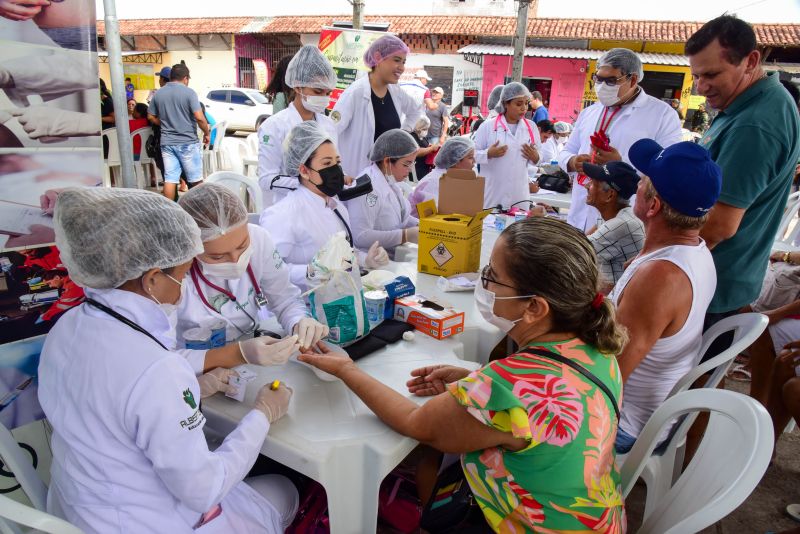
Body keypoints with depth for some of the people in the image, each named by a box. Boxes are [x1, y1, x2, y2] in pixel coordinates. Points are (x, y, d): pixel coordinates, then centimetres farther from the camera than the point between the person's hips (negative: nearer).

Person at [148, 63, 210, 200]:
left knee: (170, 179, 5)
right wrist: (207, 133, -2)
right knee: (195, 180, 7)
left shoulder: (158, 94, 8)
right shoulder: (189, 92, -9)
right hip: (188, 142, -5)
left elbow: (151, 117, 14)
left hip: (167, 142, 5)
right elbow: (199, 118, -16)